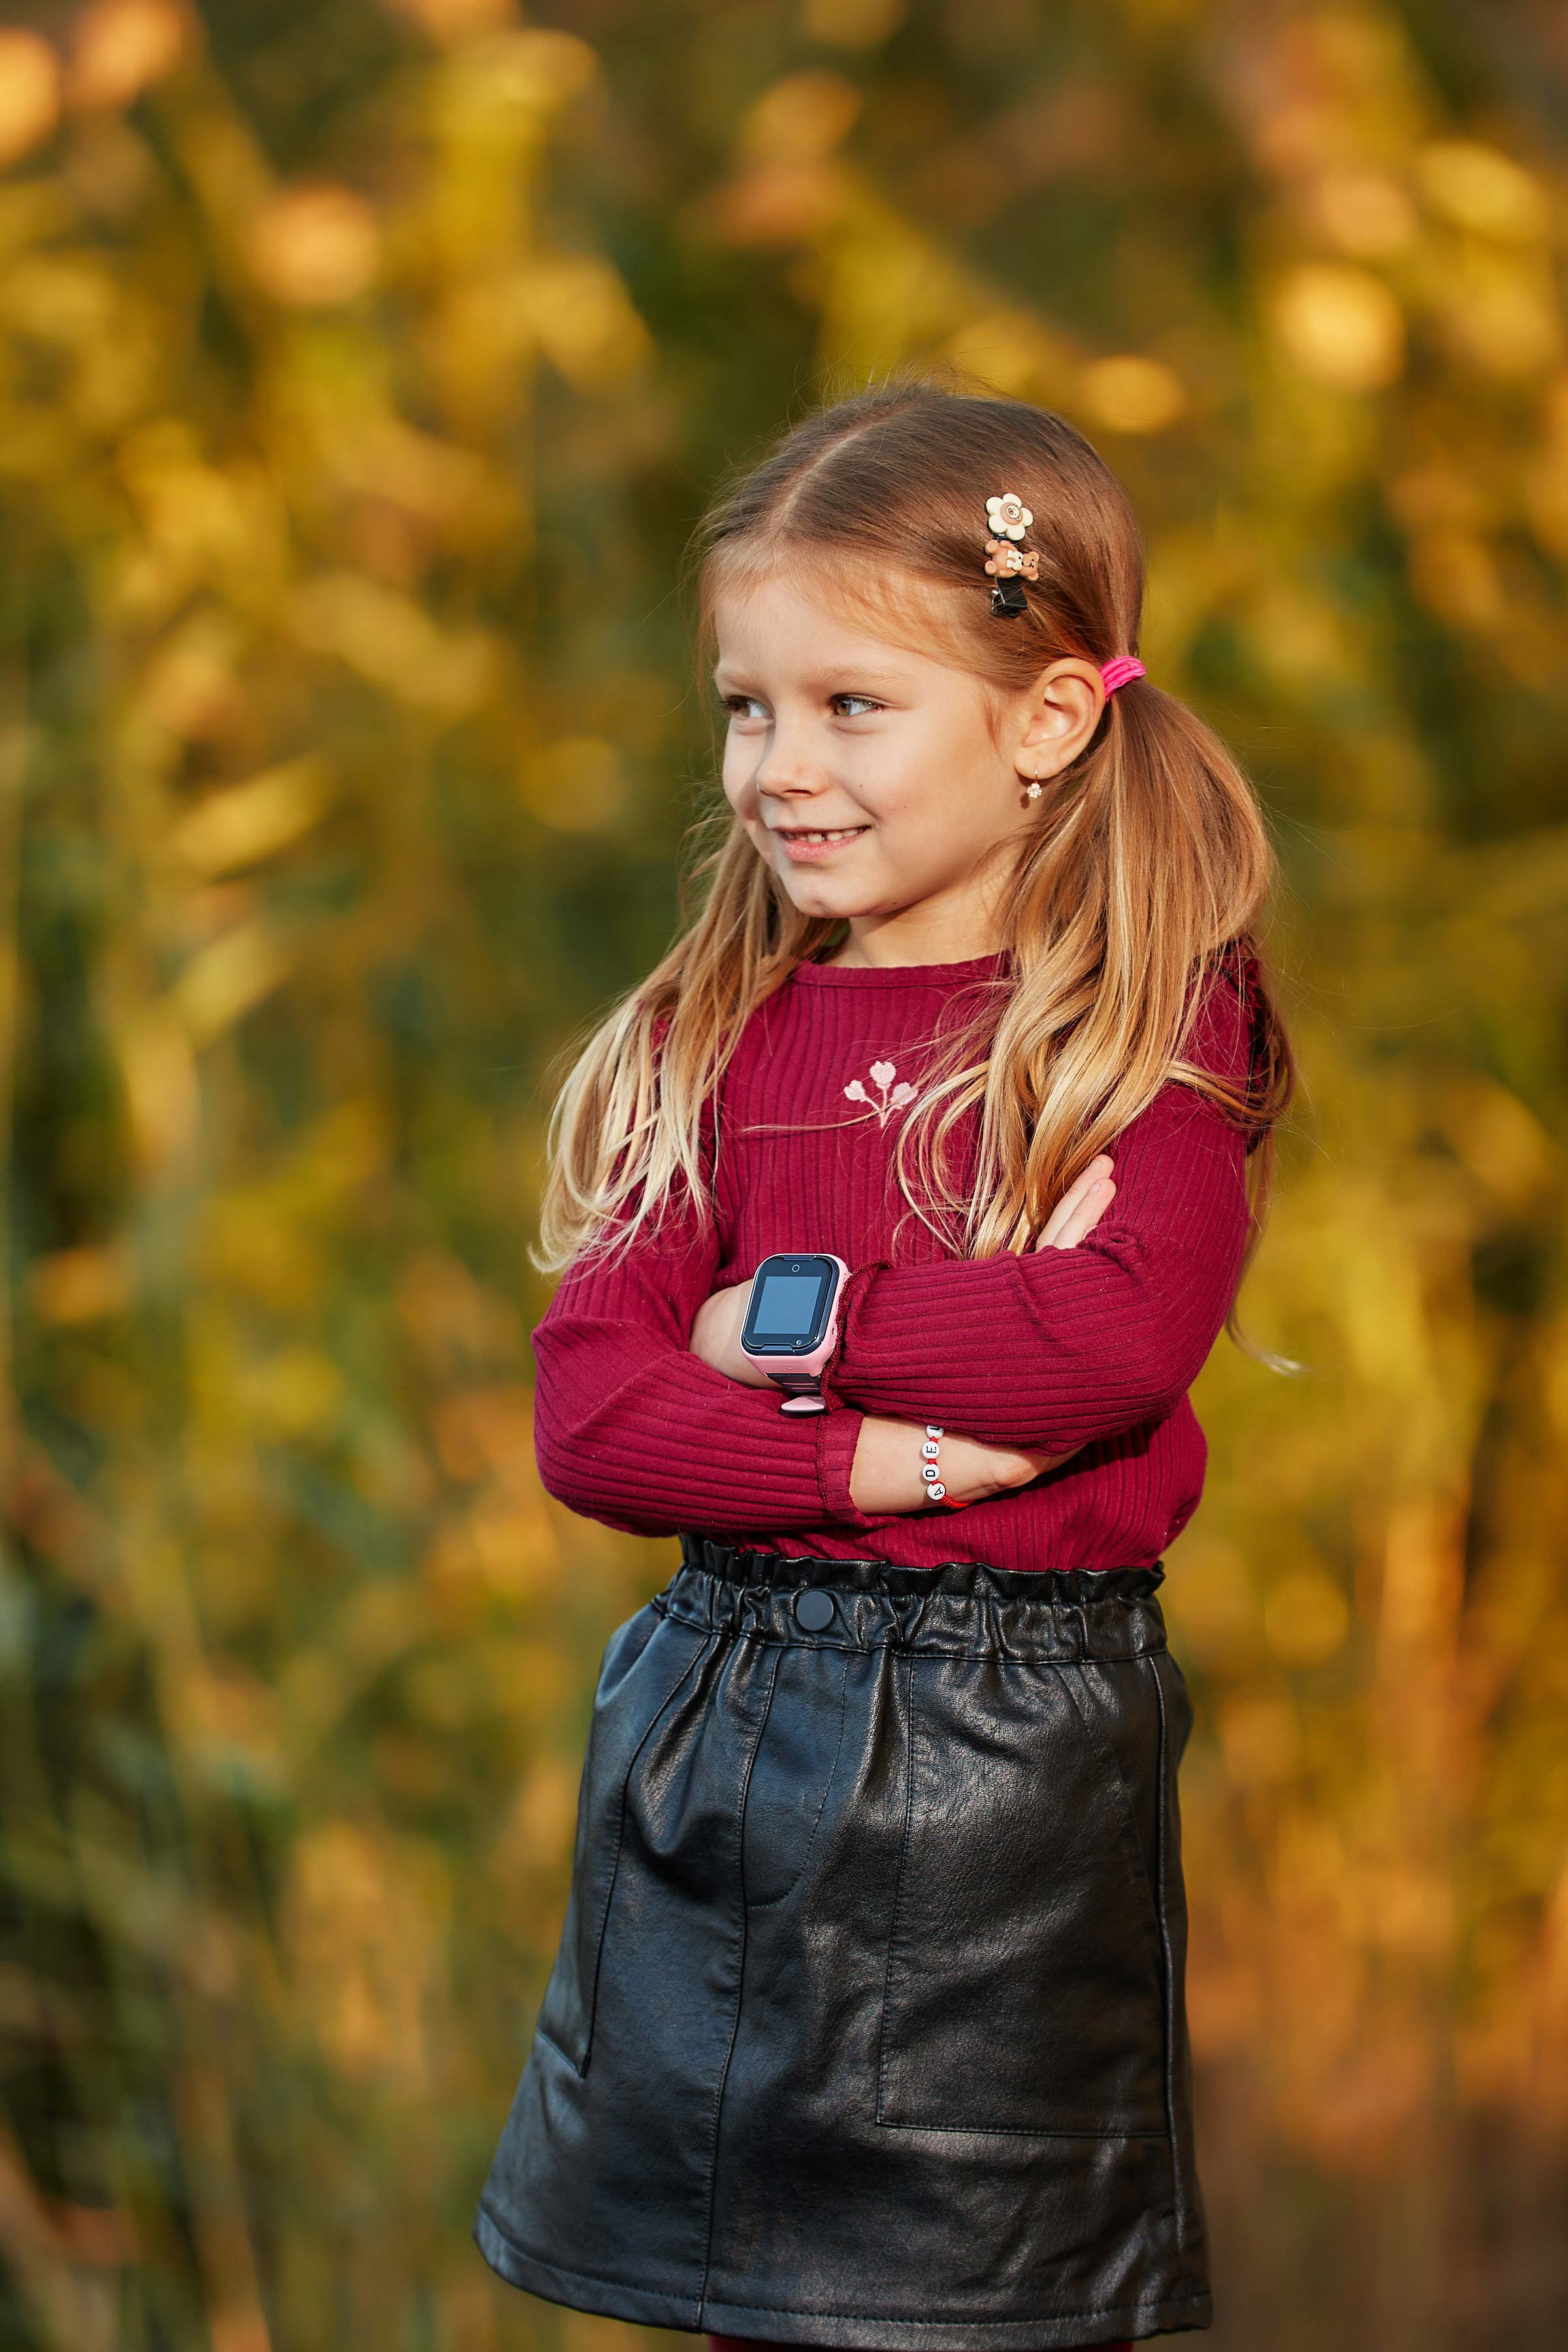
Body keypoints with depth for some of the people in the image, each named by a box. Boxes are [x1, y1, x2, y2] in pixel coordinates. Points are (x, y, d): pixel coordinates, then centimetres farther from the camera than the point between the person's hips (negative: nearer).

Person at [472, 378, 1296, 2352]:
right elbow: (585, 1414, -2)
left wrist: (784, 1318, -10)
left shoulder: (1154, 1024, -3)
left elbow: (1115, 1341, -21)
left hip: (1007, 1735, -4)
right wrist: (892, 1460, -15)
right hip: (716, 1720, 4)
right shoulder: (720, 1039, 8)